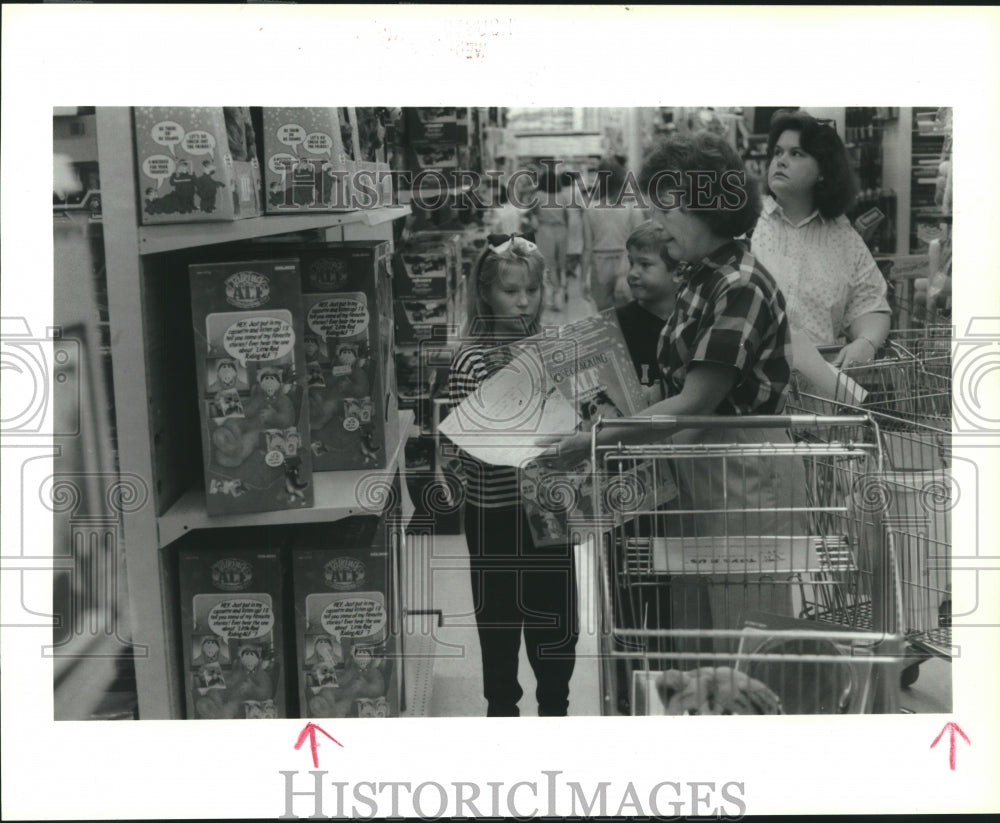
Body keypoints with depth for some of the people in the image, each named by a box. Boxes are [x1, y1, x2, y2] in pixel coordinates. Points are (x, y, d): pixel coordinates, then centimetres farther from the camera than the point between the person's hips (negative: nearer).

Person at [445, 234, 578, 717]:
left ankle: (555, 707, 31)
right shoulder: (472, 360, -11)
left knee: (555, 613, 13)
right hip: (494, 510, -4)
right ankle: (502, 707, 29)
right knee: (499, 614, 11)